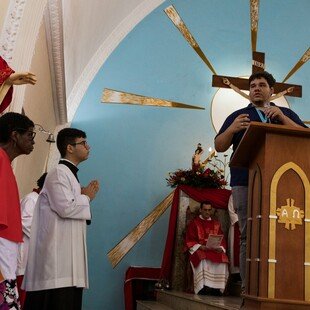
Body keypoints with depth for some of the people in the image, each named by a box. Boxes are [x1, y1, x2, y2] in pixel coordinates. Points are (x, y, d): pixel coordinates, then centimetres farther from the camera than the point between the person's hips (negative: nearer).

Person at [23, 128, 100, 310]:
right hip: (58, 251, -10)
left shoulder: (70, 174, 21)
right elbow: (65, 208, -20)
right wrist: (86, 197, -3)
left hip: (69, 251, 10)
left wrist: (86, 196, 9)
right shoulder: (59, 173, -9)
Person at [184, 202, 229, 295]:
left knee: (222, 261, -29)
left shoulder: (216, 224, 20)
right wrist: (202, 247, -16)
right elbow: (189, 241, 1)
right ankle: (203, 290, -32)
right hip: (199, 250, -3)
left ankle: (216, 290, -26)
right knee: (204, 261, -36)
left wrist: (220, 248, -10)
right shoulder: (194, 223, 10)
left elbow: (222, 240, 14)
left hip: (215, 250, 3)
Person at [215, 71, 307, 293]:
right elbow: (219, 146, 14)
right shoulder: (238, 116, 22)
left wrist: (282, 118, -5)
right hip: (246, 183, 0)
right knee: (248, 237, -7)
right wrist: (232, 129, -6)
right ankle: (248, 288, -4)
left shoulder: (286, 114, 22)